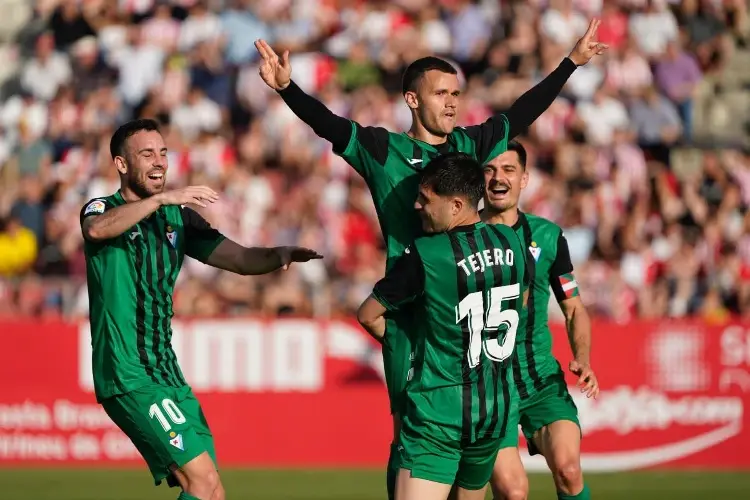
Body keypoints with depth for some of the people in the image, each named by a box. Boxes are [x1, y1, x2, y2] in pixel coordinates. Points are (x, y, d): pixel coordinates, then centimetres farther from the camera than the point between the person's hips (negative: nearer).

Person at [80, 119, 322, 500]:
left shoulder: (178, 218, 16)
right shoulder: (102, 208, -2)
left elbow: (241, 259, 11)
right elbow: (96, 229, -28)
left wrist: (278, 254, -10)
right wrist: (161, 199, -36)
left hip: (168, 373, 7)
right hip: (127, 376, -7)